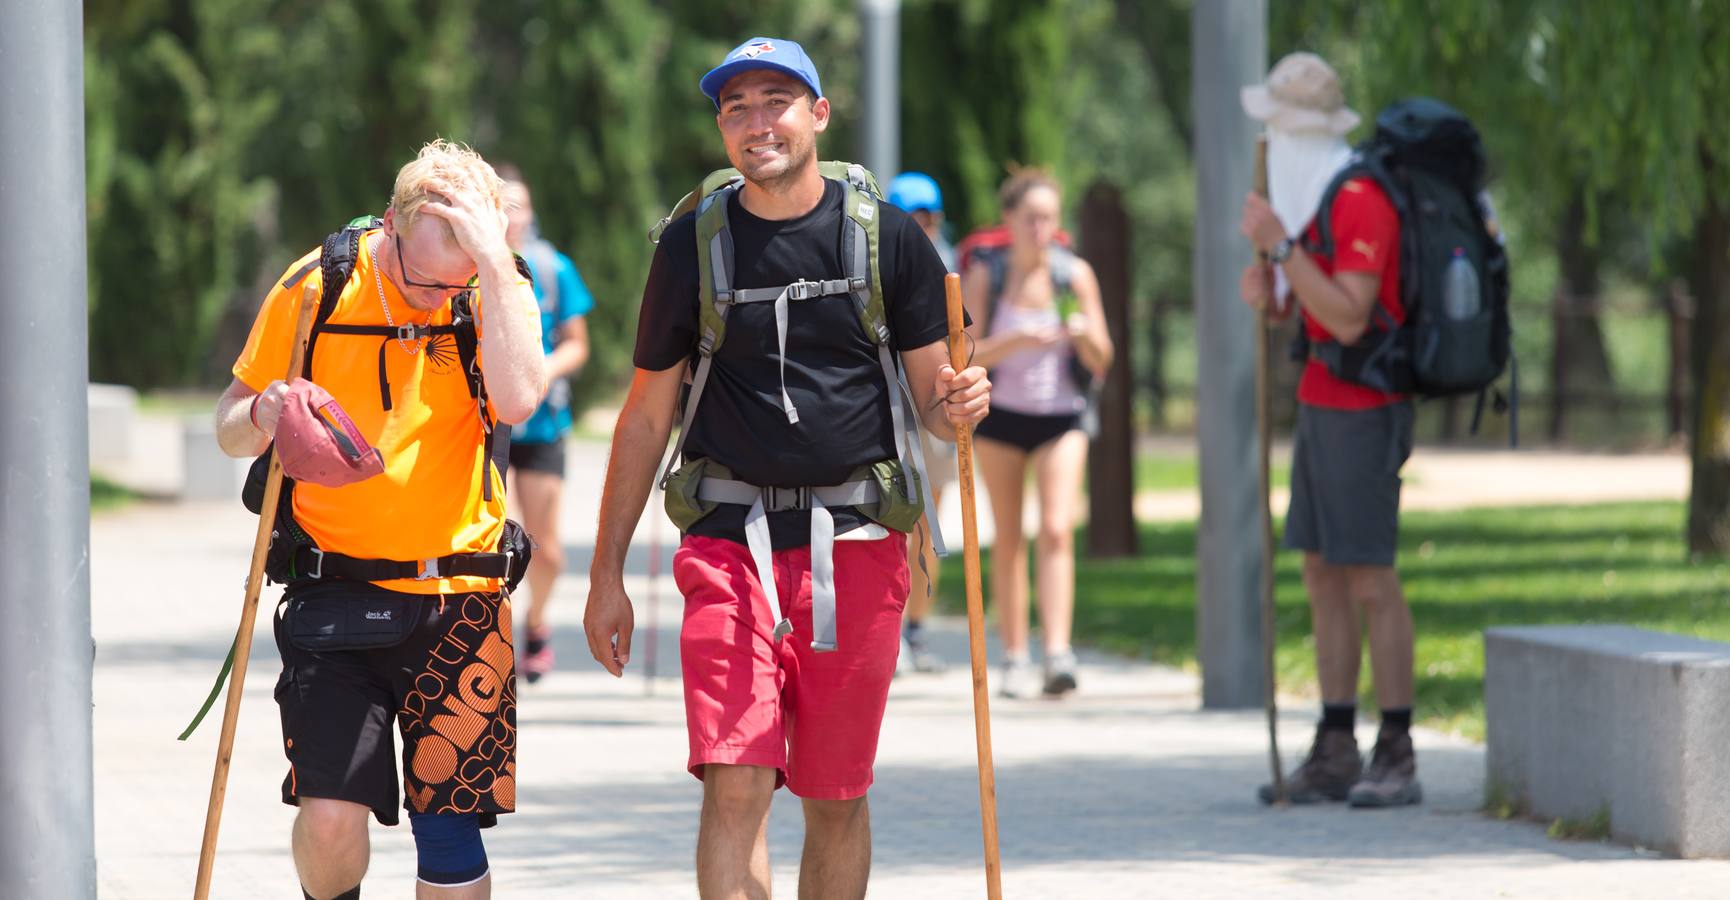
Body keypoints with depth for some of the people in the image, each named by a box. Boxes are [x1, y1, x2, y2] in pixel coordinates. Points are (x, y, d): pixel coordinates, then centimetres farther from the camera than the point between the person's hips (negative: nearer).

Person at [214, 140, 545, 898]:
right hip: (333, 596, 0)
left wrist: (493, 265, -24)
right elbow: (230, 427, 7)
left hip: (457, 604, 0)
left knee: (448, 831, -1)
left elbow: (517, 400, -22)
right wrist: (265, 416, -16)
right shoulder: (317, 286, -2)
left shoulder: (496, 290, -2)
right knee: (330, 817, -12)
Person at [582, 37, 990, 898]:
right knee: (735, 785, -13)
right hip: (730, 538, 0)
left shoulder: (887, 237, 3)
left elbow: (932, 391, 8)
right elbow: (646, 414, 11)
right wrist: (606, 572, 9)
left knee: (836, 798, 6)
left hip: (855, 538, 1)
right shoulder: (693, 245, 5)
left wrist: (957, 405, -18)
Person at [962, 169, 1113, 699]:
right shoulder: (985, 275, -5)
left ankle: (1058, 655, -23)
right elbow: (966, 354, -8)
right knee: (1008, 538, 3)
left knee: (1056, 531, -15)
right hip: (1000, 416, 1)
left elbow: (1101, 361, 0)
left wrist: (1084, 335, -21)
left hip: (1061, 417, -1)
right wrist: (1015, 342, -25)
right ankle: (1014, 659, 11)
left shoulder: (1075, 274, -4)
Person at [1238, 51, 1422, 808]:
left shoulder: (1360, 202, -18)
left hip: (1363, 411, -10)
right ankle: (1335, 753, 11)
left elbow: (1349, 319, -25)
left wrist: (1280, 245, -26)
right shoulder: (1316, 196, 14)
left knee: (1370, 581, -8)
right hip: (1319, 405, 10)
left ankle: (1396, 759, -4)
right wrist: (1266, 289, -2)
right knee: (1323, 576, 8)